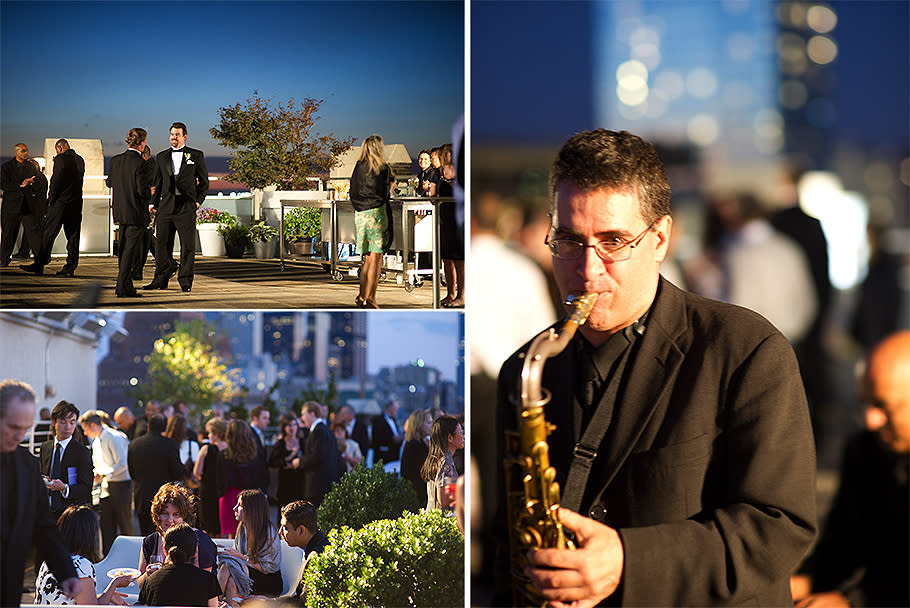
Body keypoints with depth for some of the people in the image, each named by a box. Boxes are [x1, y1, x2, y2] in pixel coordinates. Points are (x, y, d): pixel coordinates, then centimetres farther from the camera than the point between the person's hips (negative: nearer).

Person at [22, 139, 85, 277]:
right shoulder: (80, 160, 12)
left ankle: (39, 265, 0)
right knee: (73, 236, 5)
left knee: (48, 234, -1)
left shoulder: (61, 159, -10)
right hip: (76, 203, 7)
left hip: (60, 203, -7)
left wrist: (51, 200, -5)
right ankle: (70, 268, 4)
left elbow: (56, 181, -14)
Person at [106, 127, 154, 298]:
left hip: (120, 212, 7)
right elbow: (142, 189, -22)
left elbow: (109, 183, 14)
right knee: (131, 251, -2)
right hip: (136, 213, -7)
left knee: (123, 250, 17)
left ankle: (124, 285, 25)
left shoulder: (115, 160, 3)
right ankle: (123, 288, -3)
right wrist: (150, 193, -1)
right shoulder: (140, 164, -18)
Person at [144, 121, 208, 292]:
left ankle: (185, 280, 8)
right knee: (162, 244, 3)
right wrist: (153, 205, 10)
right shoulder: (162, 157, 15)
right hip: (166, 206, 3)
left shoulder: (196, 155, 7)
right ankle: (161, 279, 13)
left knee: (188, 245, -2)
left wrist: (198, 201, -1)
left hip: (186, 207, -3)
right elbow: (157, 182, 17)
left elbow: (204, 181, 9)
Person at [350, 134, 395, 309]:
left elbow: (353, 192, 11)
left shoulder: (358, 167, 8)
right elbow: (386, 194, -7)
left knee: (368, 258, 13)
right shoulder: (383, 168, -6)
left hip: (360, 214, 5)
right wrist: (391, 185, 11)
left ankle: (362, 295, 11)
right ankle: (370, 297, -6)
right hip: (376, 213, -5)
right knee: (376, 256, -2)